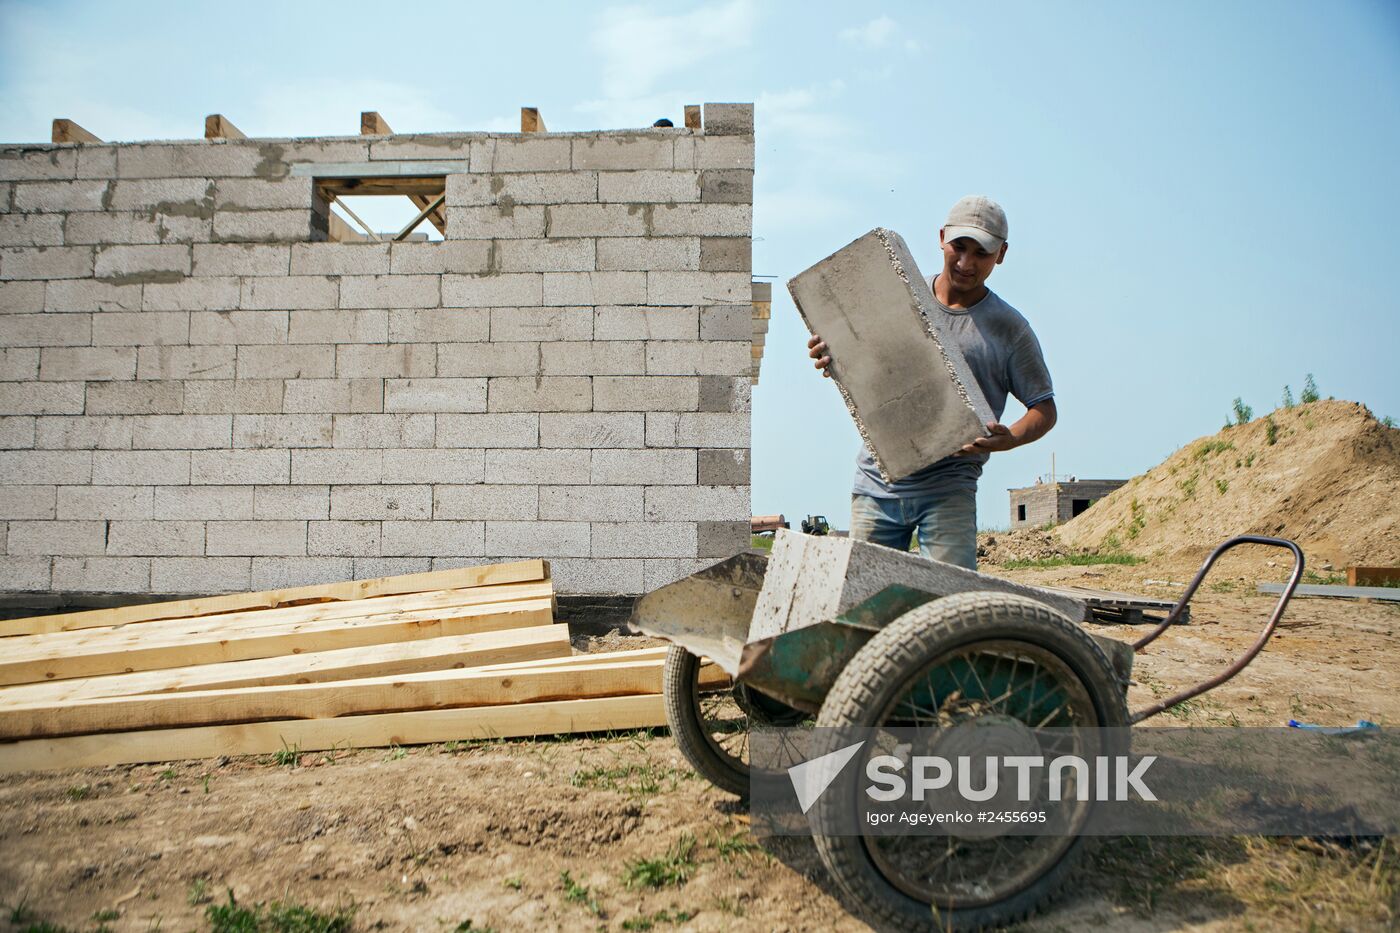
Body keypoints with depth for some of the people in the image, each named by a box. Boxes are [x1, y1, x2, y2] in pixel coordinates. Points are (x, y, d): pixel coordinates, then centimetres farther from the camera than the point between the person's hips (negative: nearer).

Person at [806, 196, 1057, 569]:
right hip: (876, 484, 2)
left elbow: (1045, 408, 5)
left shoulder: (1010, 329, 2)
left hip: (948, 488, -2)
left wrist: (1010, 438, -17)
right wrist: (830, 354, -10)